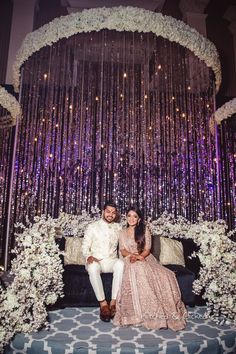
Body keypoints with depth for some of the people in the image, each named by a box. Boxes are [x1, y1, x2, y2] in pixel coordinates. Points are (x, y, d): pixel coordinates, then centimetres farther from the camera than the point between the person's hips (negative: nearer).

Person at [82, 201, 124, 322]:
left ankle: (113, 302, -26)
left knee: (120, 264, -33)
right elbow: (85, 247, 2)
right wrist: (89, 256, -18)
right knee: (93, 267, -37)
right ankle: (103, 303, -24)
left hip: (112, 261, 2)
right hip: (95, 261, -1)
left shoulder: (118, 227, 10)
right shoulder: (92, 227, 3)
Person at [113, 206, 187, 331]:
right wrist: (133, 255, -15)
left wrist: (139, 256, -19)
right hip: (130, 261, 0)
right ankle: (141, 312, -31)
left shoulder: (144, 230, 8)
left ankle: (164, 311, -19)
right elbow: (122, 250, 6)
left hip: (145, 259, 0)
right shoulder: (122, 232, 14)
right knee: (137, 272, -37)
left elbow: (147, 249, 1)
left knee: (163, 276, -30)